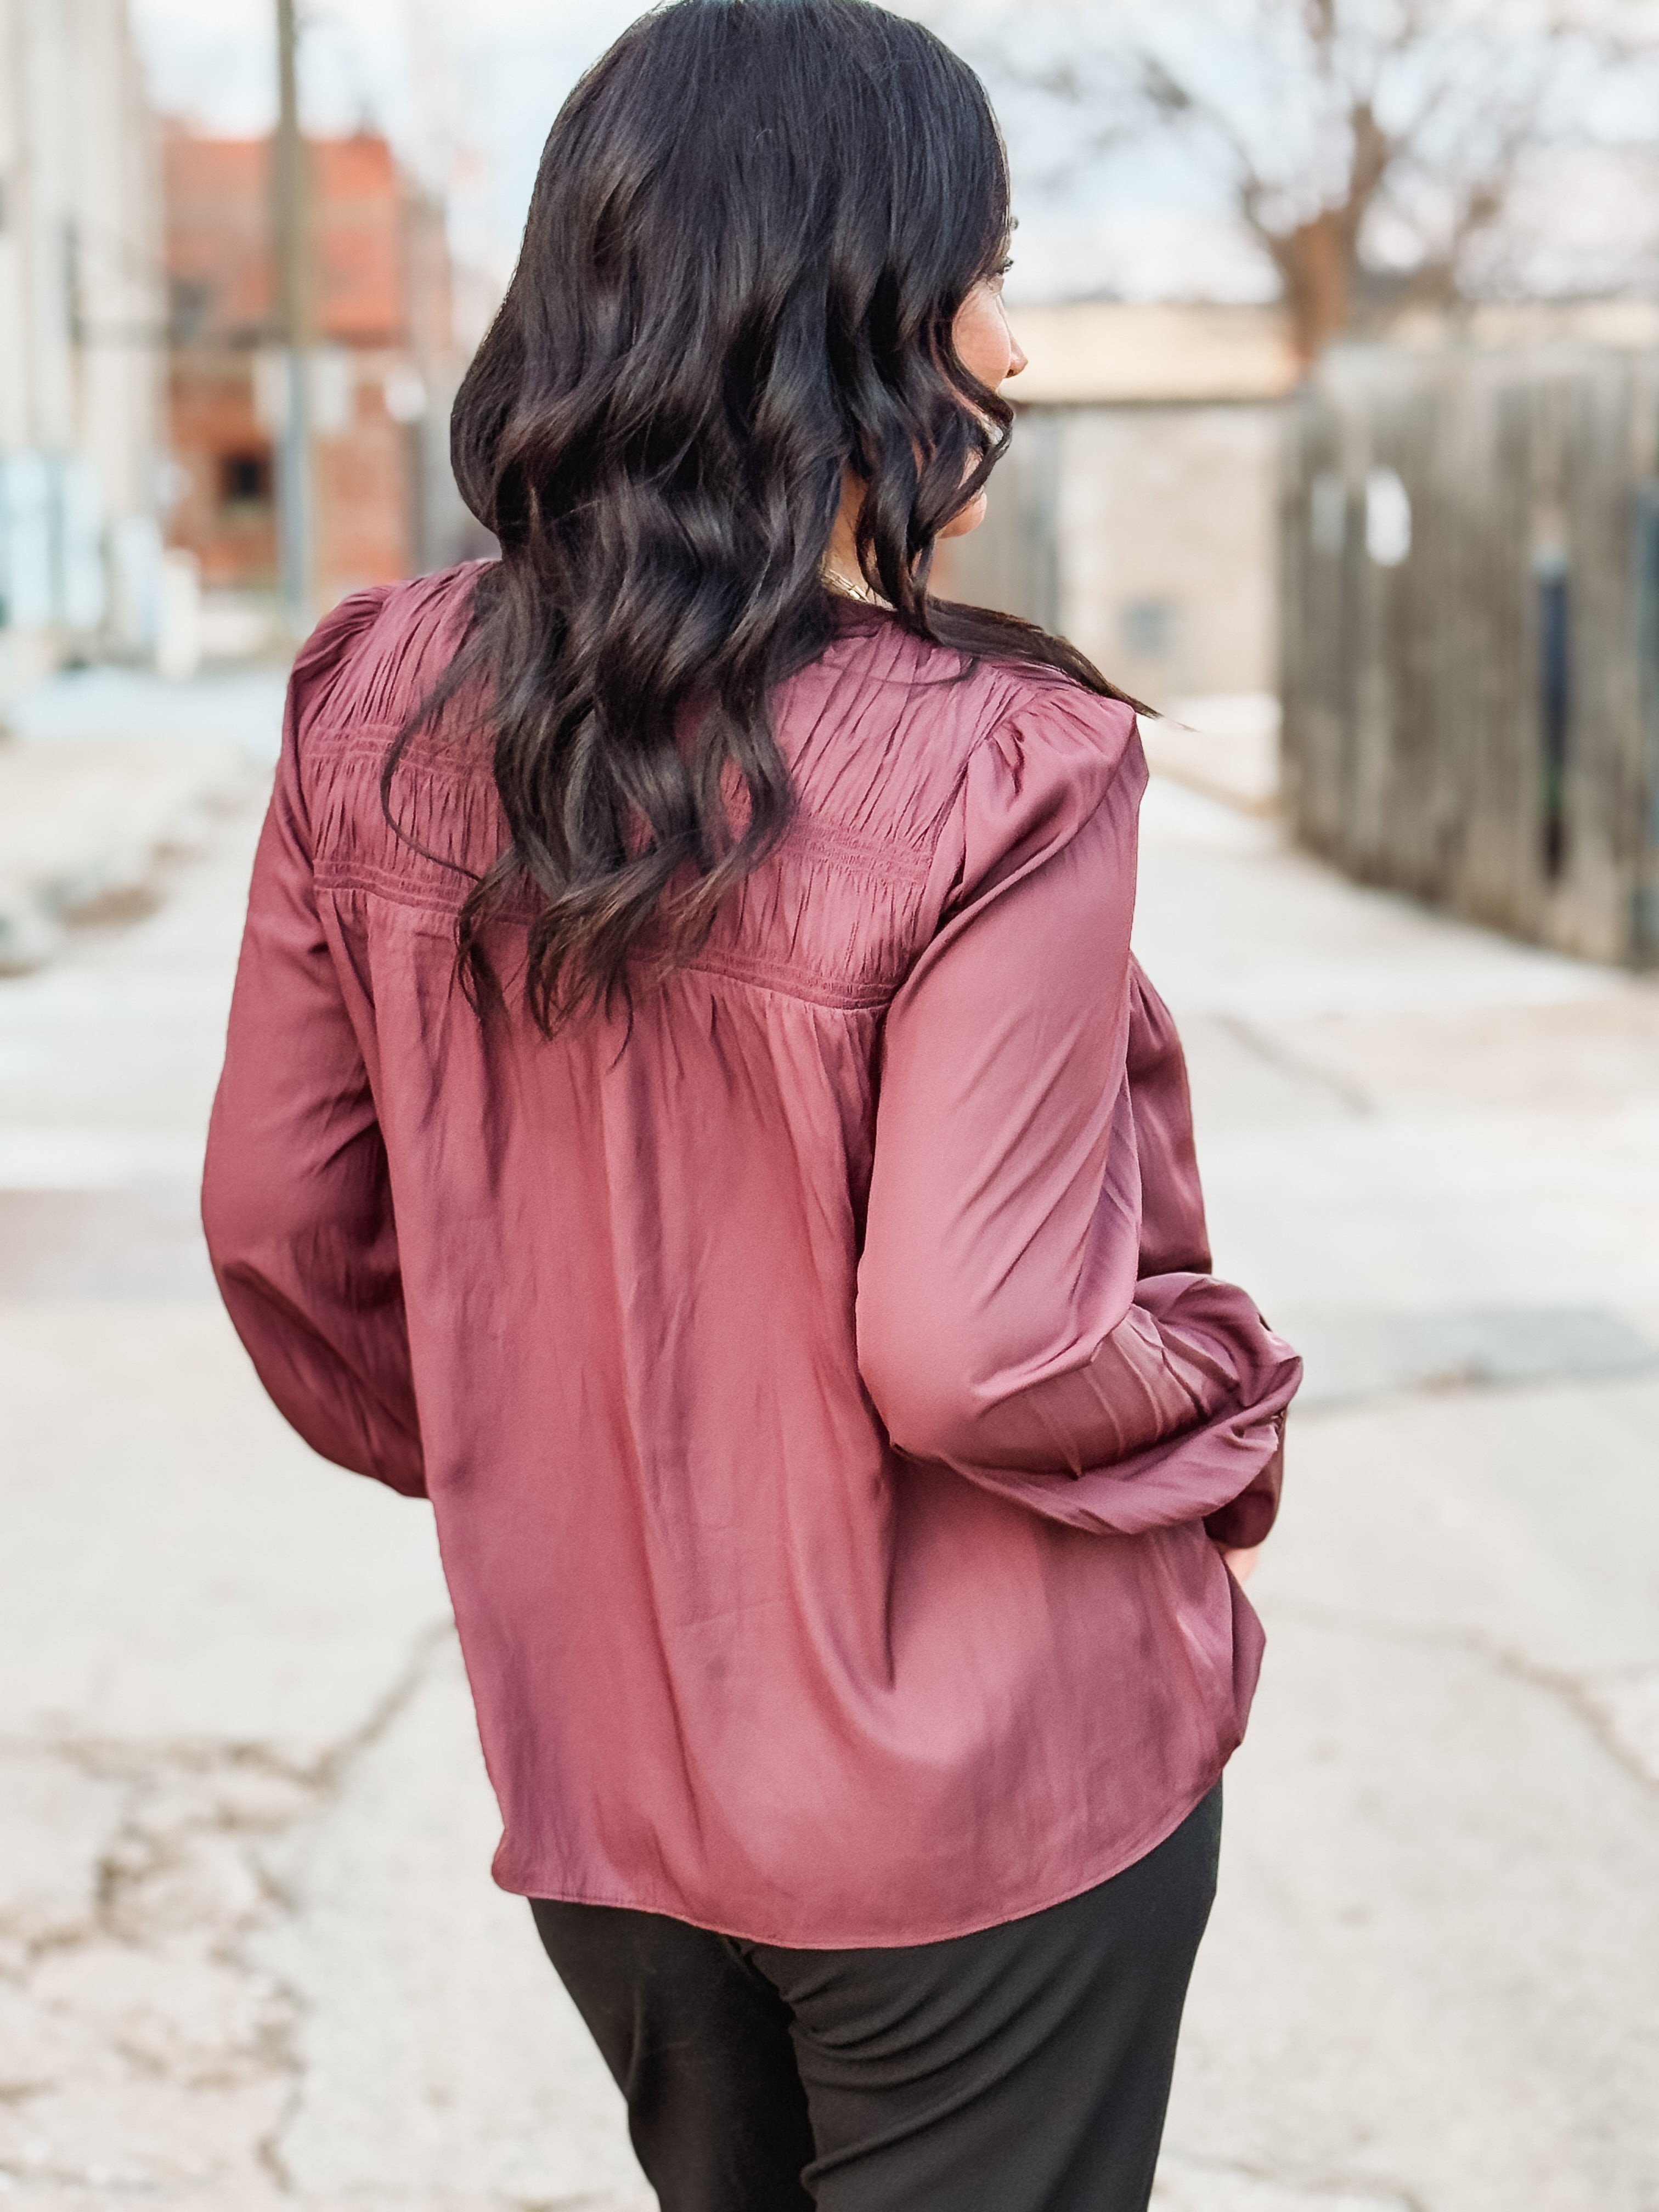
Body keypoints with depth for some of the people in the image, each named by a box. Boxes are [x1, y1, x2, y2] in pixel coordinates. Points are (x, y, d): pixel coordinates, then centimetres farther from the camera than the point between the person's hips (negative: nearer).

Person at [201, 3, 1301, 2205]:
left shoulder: (383, 716, -6)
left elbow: (278, 1219, 2)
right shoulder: (993, 775, -24)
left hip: (589, 1766, 5)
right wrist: (1231, 1406, -4)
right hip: (979, 1812, -5)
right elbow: (975, 1356, -25)